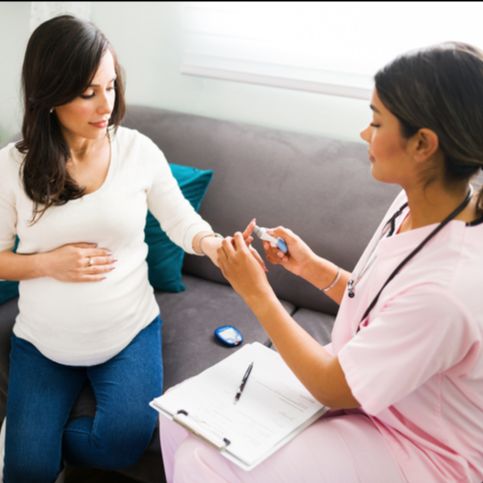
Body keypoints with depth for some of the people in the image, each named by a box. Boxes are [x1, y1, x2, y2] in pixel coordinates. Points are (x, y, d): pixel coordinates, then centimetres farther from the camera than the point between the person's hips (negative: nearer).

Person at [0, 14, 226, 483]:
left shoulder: (138, 150, -10)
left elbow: (182, 222, -3)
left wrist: (218, 247, -24)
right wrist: (48, 263, -19)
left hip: (129, 330, 0)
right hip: (42, 340, 0)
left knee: (126, 443, -12)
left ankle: (40, 434, 17)